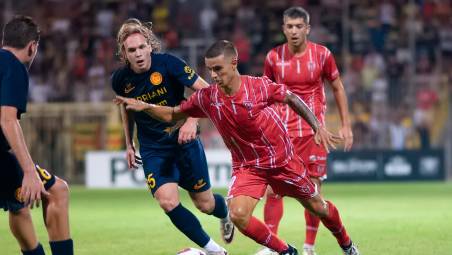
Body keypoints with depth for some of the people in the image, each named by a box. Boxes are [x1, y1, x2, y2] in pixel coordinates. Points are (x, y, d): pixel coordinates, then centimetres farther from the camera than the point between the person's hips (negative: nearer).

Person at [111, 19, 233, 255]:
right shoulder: (120, 80, -9)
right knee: (168, 202, -18)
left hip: (184, 141, -2)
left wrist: (192, 121, -29)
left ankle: (225, 214, 47)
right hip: (153, 150, 2)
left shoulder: (168, 63, -19)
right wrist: (129, 144, 16)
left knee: (205, 204, 7)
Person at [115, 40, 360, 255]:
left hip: (282, 159, -1)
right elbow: (172, 114, -3)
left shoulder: (259, 87, -22)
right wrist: (144, 106, -19)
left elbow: (292, 98, -6)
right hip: (246, 166, 1)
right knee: (238, 215, -23)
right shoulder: (206, 98, -15)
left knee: (317, 206, 11)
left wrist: (317, 127, -11)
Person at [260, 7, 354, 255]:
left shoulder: (322, 55, -3)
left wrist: (346, 125, 5)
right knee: (273, 189, -7)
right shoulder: (273, 57, 0)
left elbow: (338, 88, 8)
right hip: (282, 132, 1)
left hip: (314, 131, -1)